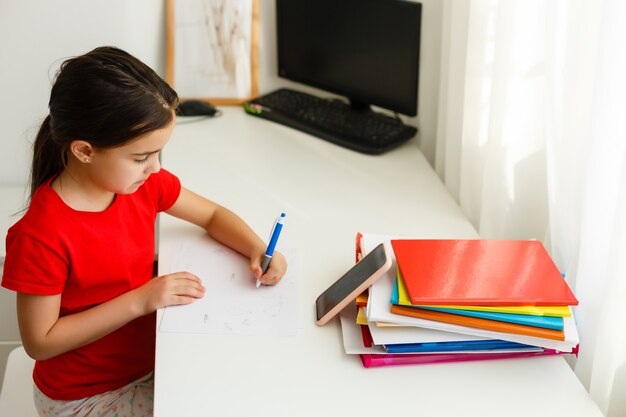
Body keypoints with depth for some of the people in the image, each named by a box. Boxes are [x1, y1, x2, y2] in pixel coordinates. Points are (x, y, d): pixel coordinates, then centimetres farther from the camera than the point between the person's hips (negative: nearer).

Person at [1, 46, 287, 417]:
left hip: (150, 356, 6)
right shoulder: (42, 235, -28)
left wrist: (258, 248, -13)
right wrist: (139, 300, -27)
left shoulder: (145, 183, -9)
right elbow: (39, 342, -21)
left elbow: (212, 215, 6)